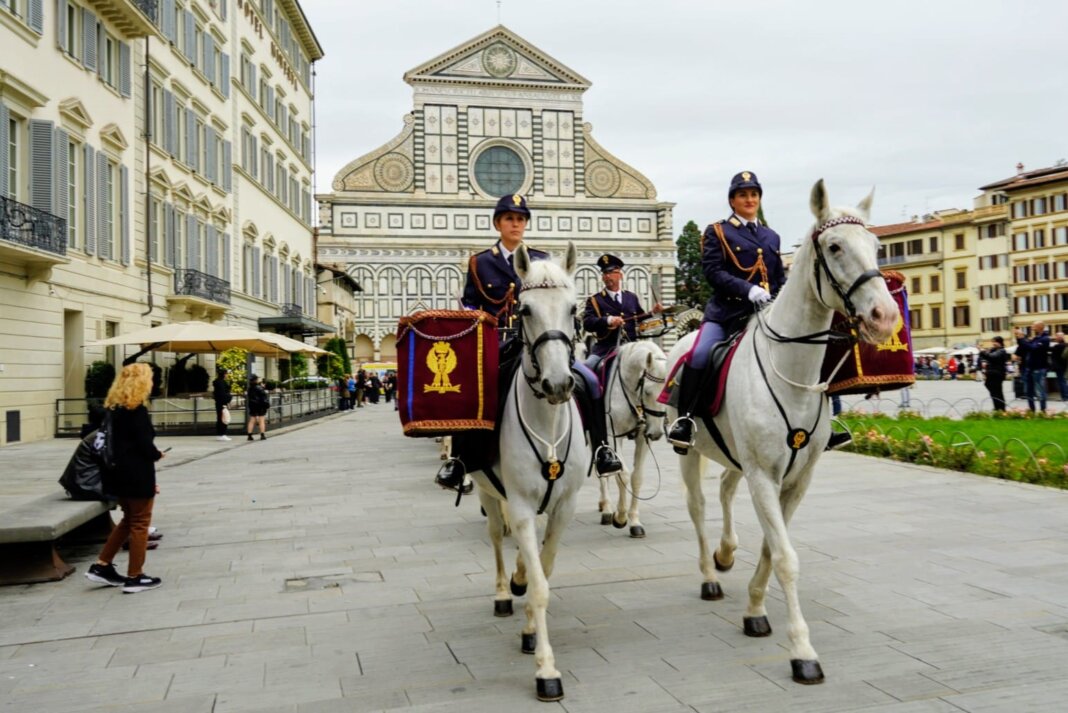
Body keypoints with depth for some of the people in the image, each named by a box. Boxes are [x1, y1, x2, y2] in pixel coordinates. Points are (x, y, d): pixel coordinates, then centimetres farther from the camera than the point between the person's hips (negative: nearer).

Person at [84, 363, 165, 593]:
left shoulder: (115, 408, 9)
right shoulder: (137, 410, -17)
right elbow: (145, 445, -20)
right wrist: (157, 454, 1)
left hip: (121, 472, 9)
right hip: (137, 475, -9)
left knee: (128, 520, 22)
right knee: (139, 524, 3)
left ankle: (102, 566, 22)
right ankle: (134, 577, 10)